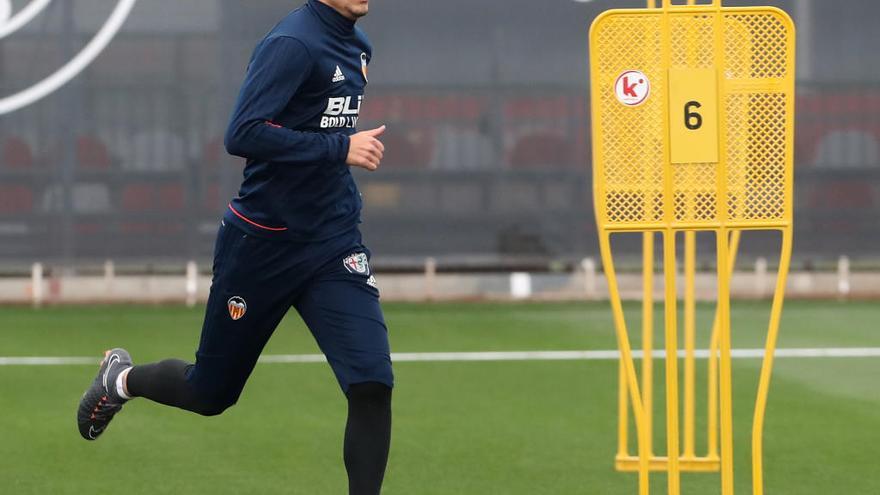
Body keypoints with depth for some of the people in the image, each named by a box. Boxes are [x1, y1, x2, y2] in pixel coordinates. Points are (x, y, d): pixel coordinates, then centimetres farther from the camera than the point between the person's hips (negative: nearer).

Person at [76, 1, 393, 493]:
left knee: (372, 386, -14)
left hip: (334, 246, 6)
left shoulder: (358, 46, 9)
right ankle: (122, 378, 42)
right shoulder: (293, 43, -18)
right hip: (261, 244, -6)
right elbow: (243, 135, -29)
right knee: (210, 394, 11)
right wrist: (341, 148, -28)